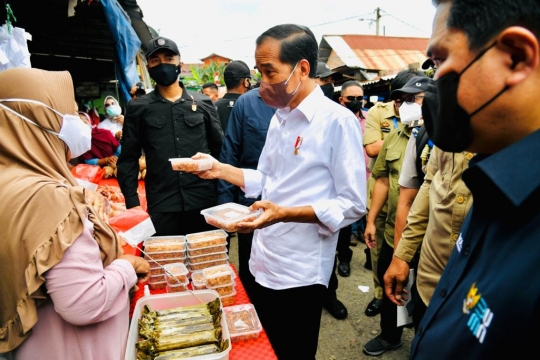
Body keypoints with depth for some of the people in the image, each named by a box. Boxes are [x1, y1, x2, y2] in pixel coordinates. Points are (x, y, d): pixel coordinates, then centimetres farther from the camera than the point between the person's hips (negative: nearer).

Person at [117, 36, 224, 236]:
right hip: (161, 207, -1)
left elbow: (219, 150, 9)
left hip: (205, 201, 1)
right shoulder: (138, 108, 5)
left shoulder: (203, 103, 7)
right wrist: (132, 202, -4)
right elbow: (128, 159, 5)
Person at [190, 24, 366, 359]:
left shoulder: (337, 121, -17)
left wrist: (285, 214, -27)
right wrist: (220, 170, 2)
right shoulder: (279, 118, 8)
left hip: (299, 274, -7)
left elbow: (354, 205, -17)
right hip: (262, 264, 8)